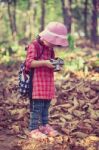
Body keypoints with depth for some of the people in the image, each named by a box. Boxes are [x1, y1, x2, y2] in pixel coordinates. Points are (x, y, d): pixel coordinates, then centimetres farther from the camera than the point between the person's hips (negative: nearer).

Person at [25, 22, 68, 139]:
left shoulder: (50, 49, 15)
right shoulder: (34, 46, -11)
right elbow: (29, 63, -18)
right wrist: (45, 63, -25)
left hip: (48, 81, 8)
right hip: (37, 80, -8)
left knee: (46, 105, 13)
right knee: (37, 106, -8)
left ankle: (44, 125, 23)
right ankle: (34, 129, -1)